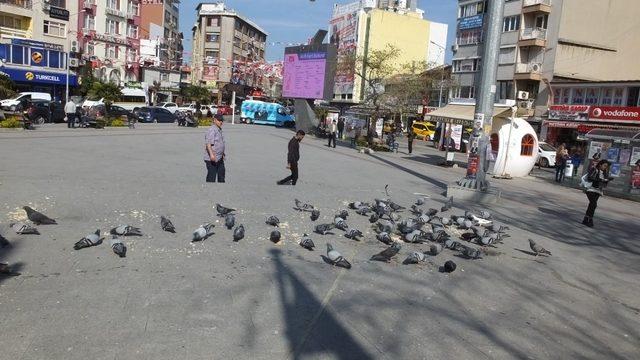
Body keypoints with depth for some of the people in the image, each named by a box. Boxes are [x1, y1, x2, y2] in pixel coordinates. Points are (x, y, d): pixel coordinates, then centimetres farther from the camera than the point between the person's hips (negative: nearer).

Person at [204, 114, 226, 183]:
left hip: (220, 158, 10)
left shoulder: (219, 130, 15)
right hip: (212, 159, -10)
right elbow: (208, 144, -26)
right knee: (212, 175, -5)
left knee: (221, 173, 21)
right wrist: (211, 154, -37)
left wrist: (223, 153, 32)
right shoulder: (212, 130, -17)